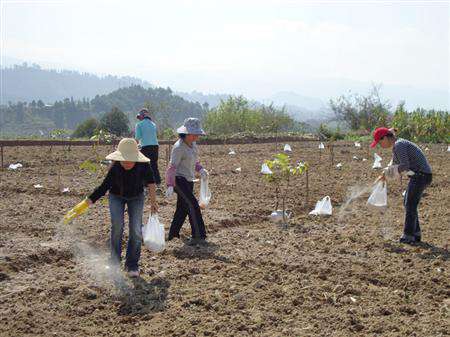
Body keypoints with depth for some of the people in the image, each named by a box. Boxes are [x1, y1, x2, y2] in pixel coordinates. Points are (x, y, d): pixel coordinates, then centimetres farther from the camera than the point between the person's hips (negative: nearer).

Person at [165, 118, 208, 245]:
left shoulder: (192, 143, 5)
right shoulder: (179, 147, -20)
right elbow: (172, 167, -22)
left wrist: (200, 169, 5)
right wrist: (170, 186, -29)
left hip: (189, 180, 9)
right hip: (179, 180, -9)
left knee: (182, 207, 13)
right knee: (193, 205, -16)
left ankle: (173, 234, 25)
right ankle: (199, 236, -15)